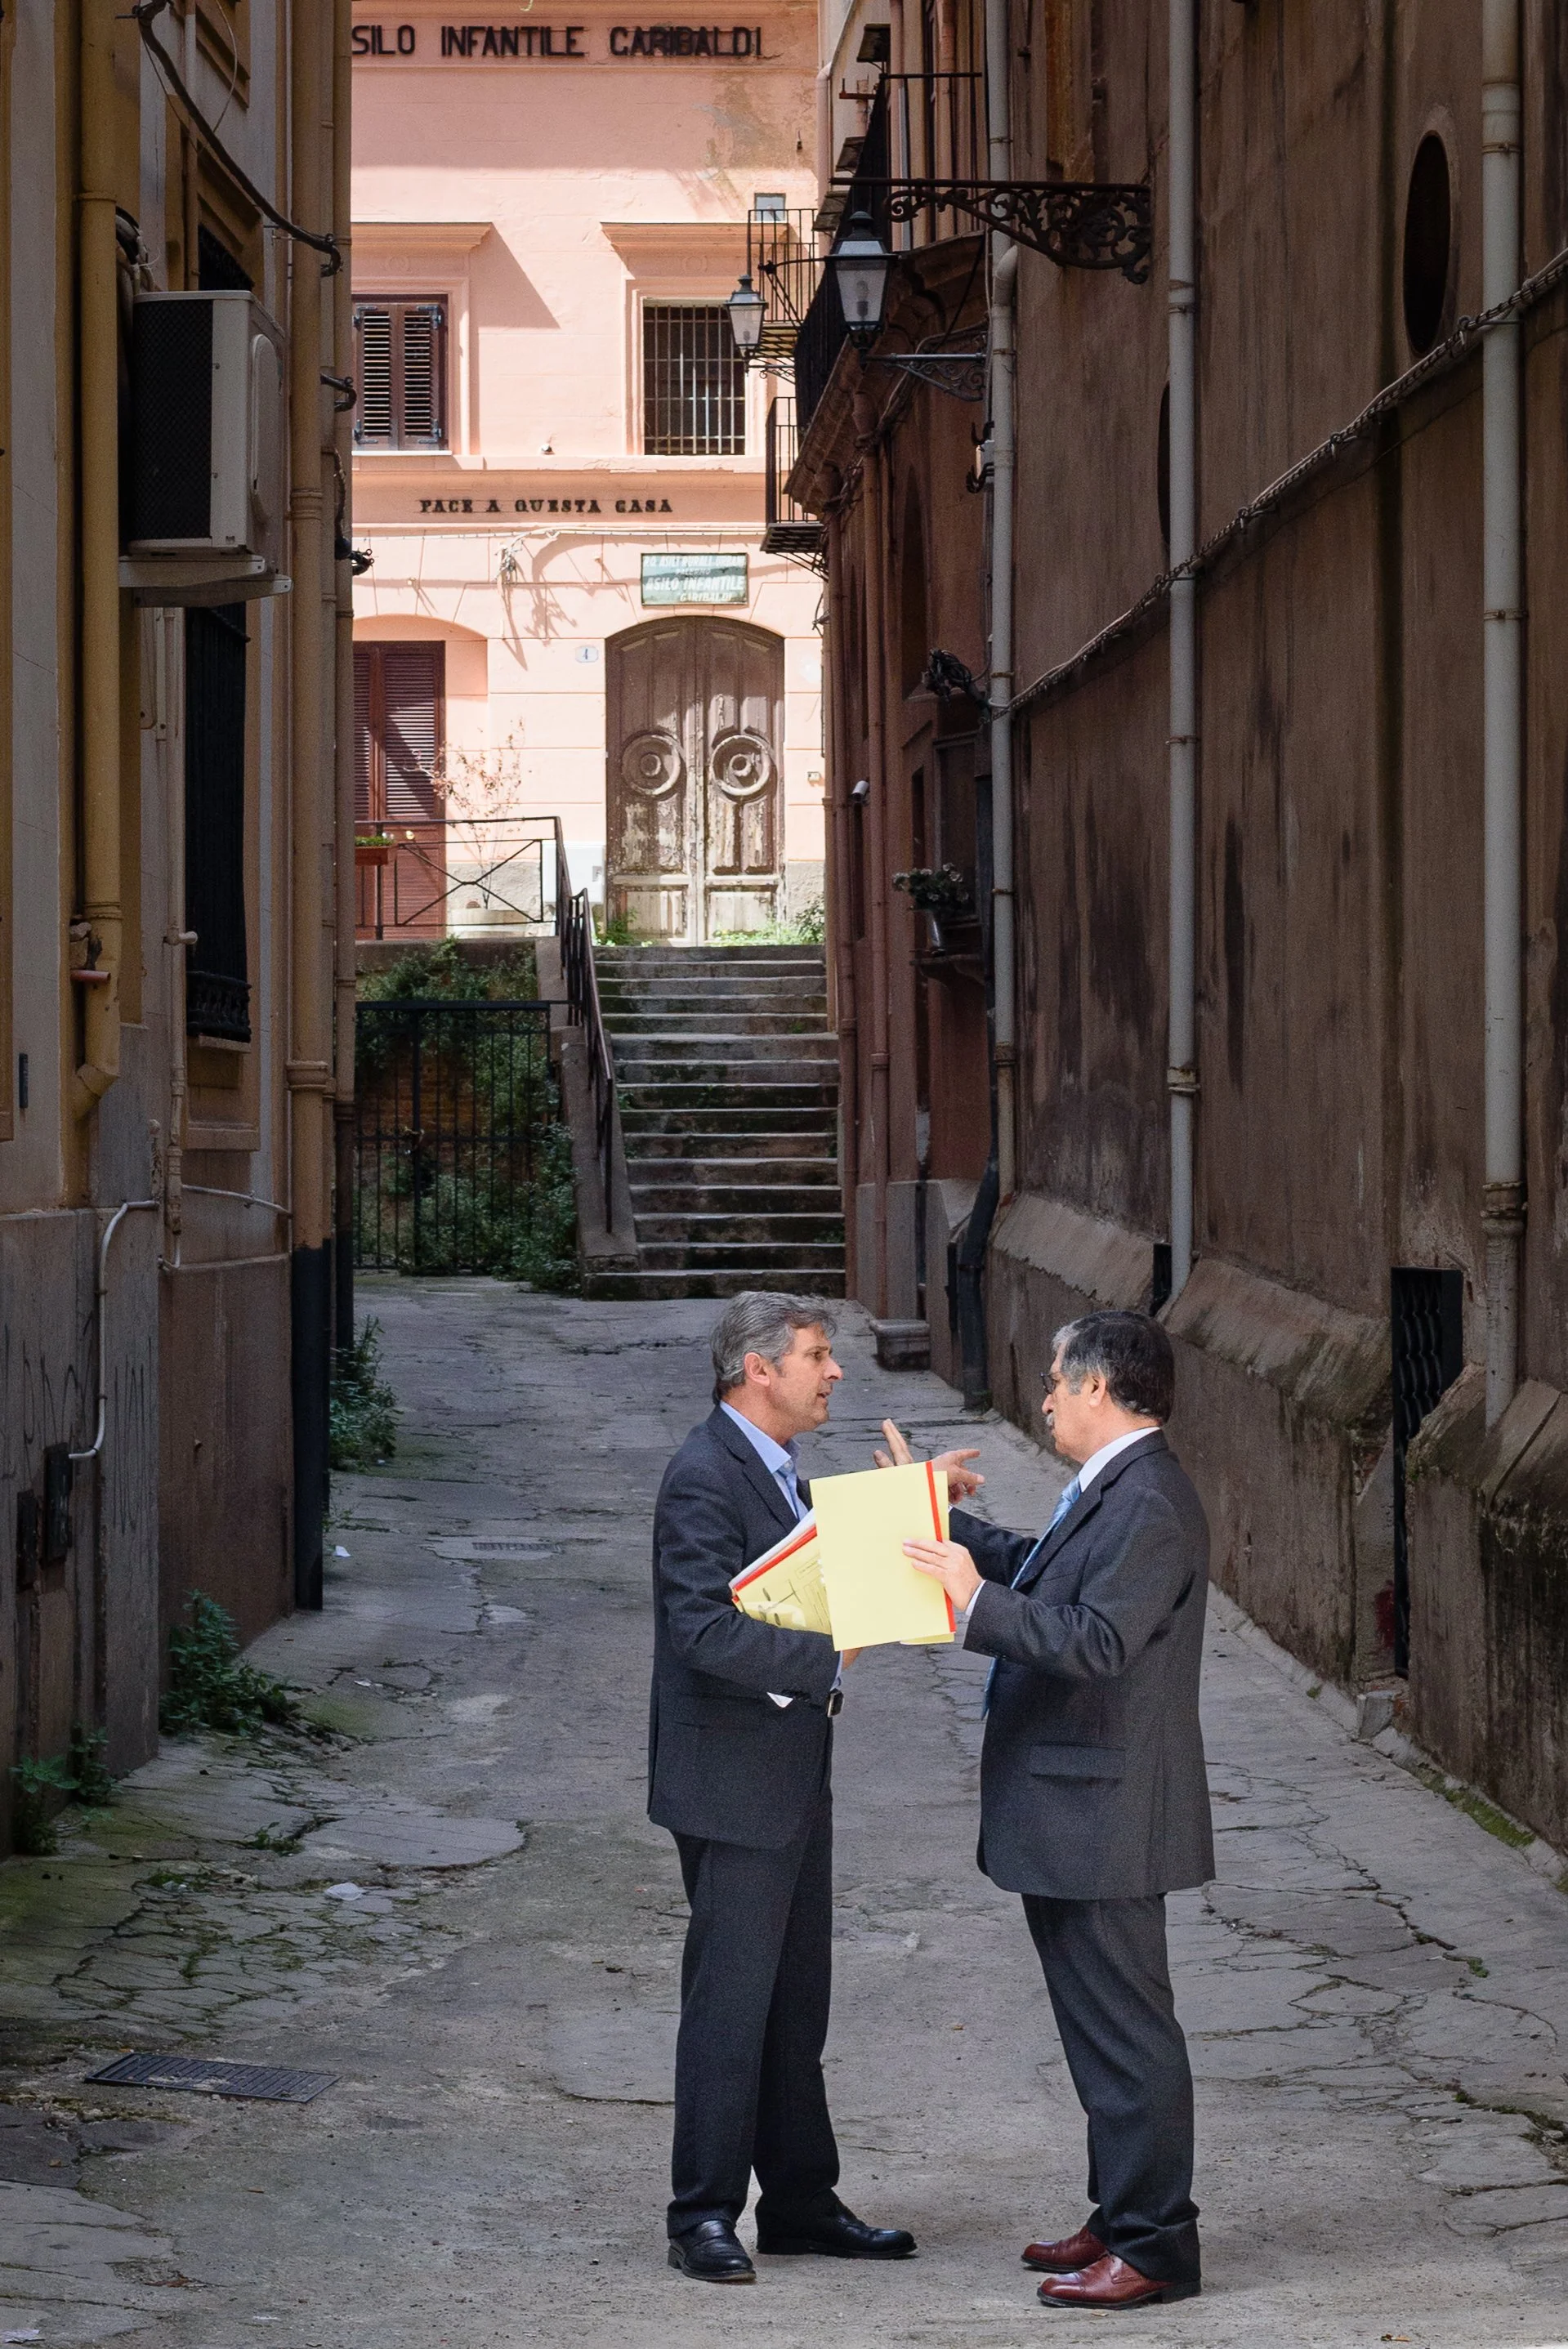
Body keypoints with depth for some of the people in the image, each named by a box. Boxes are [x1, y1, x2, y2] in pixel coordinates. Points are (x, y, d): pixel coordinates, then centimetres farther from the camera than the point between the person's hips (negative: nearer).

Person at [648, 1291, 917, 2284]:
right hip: (732, 1782, -10)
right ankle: (705, 2214, 5)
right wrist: (829, 1655, -23)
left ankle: (802, 2201, 23)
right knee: (730, 2004, -3)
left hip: (791, 1774, 10)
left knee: (796, 2004, 15)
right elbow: (708, 1630, -27)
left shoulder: (780, 1470, 13)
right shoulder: (705, 1477, -18)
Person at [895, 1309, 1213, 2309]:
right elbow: (1036, 1569, 28)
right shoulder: (1109, 1493, 13)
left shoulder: (1149, 1506, -20)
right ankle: (1122, 2217, 26)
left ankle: (1154, 2247, 2)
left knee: (1125, 2029, -4)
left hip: (1105, 1818, -11)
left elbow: (1099, 1642, -28)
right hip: (1072, 1814, 11)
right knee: (1101, 2025, 17)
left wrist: (978, 1601, -28)